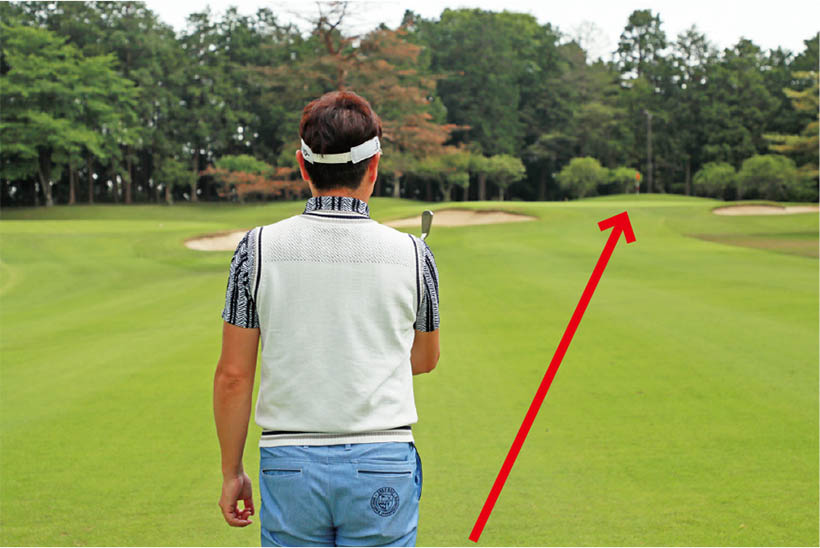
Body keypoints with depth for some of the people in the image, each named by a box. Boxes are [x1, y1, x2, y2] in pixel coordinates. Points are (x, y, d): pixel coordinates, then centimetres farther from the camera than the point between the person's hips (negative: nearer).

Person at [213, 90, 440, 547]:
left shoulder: (259, 248, -4)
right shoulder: (412, 254, -3)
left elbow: (233, 375, -2)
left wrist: (231, 471, 9)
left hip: (290, 463, 1)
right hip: (384, 463, 0)